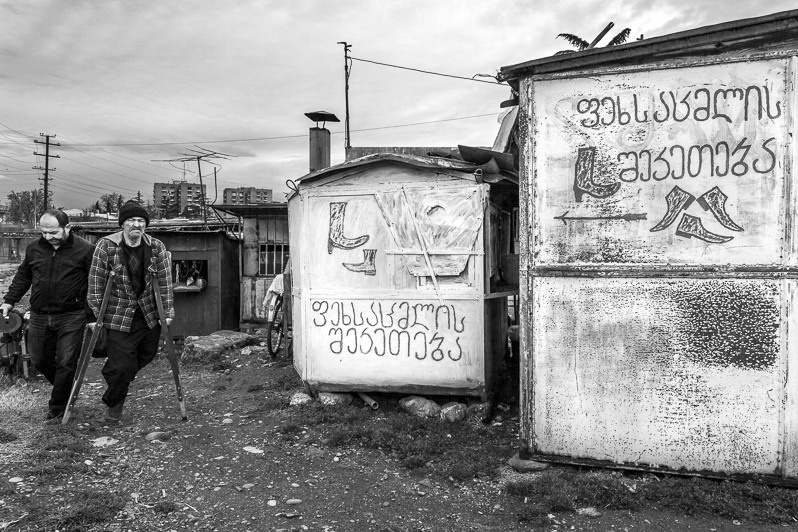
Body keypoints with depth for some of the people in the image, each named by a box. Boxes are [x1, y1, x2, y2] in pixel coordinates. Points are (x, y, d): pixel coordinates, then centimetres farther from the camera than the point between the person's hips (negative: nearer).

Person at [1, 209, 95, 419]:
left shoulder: (85, 250, -10)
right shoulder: (34, 249, 5)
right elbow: (22, 277, 19)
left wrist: (92, 313, -11)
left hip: (71, 317, -5)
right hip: (39, 316, 5)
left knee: (66, 363, -2)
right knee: (39, 360, 14)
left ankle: (58, 407, 15)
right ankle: (66, 391, 37)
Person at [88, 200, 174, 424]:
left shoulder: (157, 247, -4)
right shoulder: (106, 246, -11)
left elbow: (165, 280, -2)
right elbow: (96, 282, -7)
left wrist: (167, 312, -4)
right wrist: (97, 314, -8)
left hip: (149, 314, 4)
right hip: (118, 316, -3)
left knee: (146, 355, 14)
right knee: (122, 365, -3)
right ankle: (113, 404, 25)